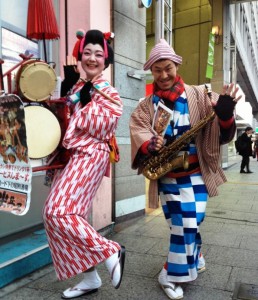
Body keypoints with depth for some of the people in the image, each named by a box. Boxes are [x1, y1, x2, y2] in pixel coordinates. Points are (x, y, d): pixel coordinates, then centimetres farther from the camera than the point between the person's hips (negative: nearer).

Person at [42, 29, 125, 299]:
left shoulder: (108, 93, -1)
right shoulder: (76, 88, 19)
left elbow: (101, 127, -16)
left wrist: (87, 101, -13)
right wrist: (66, 93, 13)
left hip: (88, 157, -8)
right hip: (69, 156, 8)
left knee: (58, 211, -19)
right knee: (70, 213, 6)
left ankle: (111, 252, -5)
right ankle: (90, 277, 17)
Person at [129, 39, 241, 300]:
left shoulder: (198, 96, -2)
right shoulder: (146, 106, 4)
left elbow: (221, 133, -11)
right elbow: (137, 131, -10)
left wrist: (225, 112, -32)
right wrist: (151, 145, -30)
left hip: (194, 173, -1)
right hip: (165, 176, 2)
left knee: (189, 224, -1)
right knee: (179, 225, 11)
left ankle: (172, 275, 20)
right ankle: (194, 260, 38)